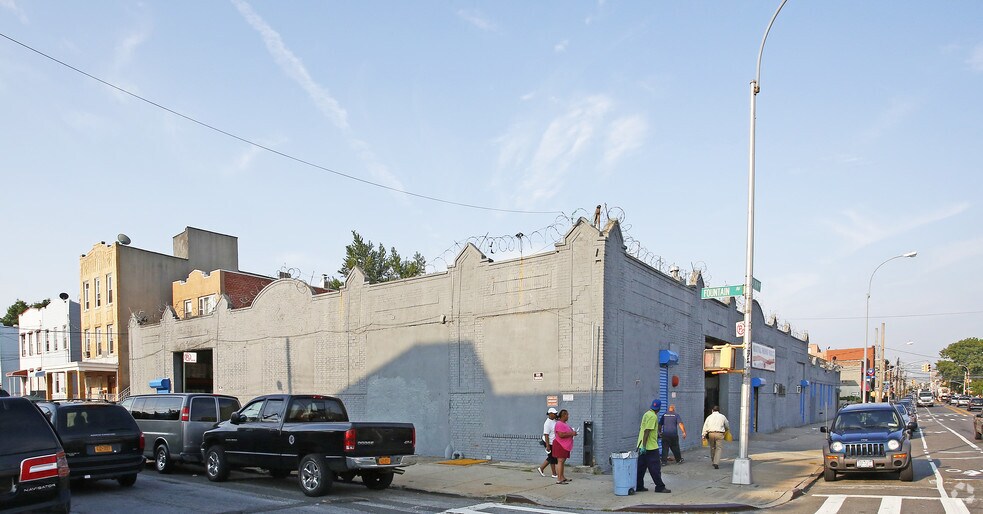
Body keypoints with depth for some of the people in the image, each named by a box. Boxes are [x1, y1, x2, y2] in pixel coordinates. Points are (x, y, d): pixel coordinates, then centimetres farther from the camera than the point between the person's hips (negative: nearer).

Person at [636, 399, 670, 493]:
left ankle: (638, 486, 14)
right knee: (655, 467, -2)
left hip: (643, 446, 9)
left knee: (641, 467, 10)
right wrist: (644, 446, -23)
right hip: (651, 447, -9)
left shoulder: (647, 414, 13)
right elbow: (646, 431, -22)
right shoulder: (653, 416, -16)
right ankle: (660, 487, 3)